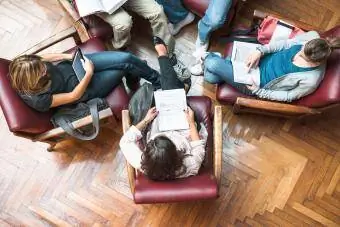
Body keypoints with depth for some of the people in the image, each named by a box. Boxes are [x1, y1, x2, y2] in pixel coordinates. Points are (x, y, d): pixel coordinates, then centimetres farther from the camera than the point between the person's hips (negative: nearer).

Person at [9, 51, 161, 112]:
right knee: (126, 66, -11)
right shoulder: (39, 100, -31)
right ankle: (159, 84, 18)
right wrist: (89, 73, -20)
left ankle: (155, 77, 19)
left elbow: (43, 58, 4)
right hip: (82, 89, -5)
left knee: (126, 58, -11)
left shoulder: (25, 68, -17)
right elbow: (74, 95, -23)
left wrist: (68, 56, -6)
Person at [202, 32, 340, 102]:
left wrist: (259, 92, -16)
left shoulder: (311, 81, -29)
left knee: (211, 65, -13)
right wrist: (260, 51, -16)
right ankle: (219, 61, 35)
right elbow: (284, 44, -3)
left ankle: (208, 59, 24)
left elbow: (290, 96, -14)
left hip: (259, 81, -5)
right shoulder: (312, 36, -17)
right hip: (262, 61, 5)